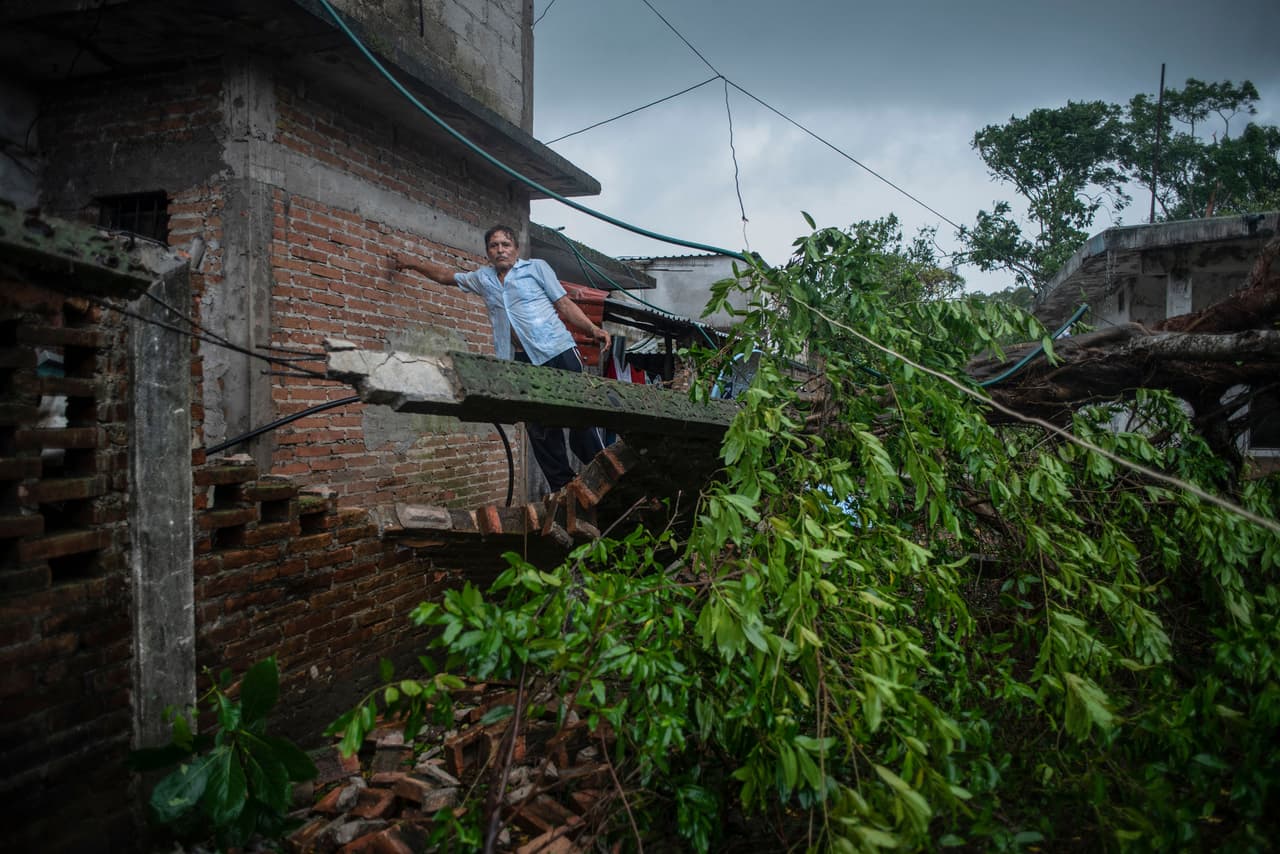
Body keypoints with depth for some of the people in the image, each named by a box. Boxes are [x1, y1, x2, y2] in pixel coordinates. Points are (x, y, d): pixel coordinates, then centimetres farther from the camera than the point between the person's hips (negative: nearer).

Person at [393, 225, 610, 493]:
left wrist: (593, 329, -8)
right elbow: (446, 274, 34)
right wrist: (411, 263, 38)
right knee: (539, 430, 2)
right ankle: (563, 489, 8)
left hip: (558, 352, -4)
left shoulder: (536, 267, 9)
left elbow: (564, 304, 4)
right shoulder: (483, 278, 20)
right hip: (522, 362, 4)